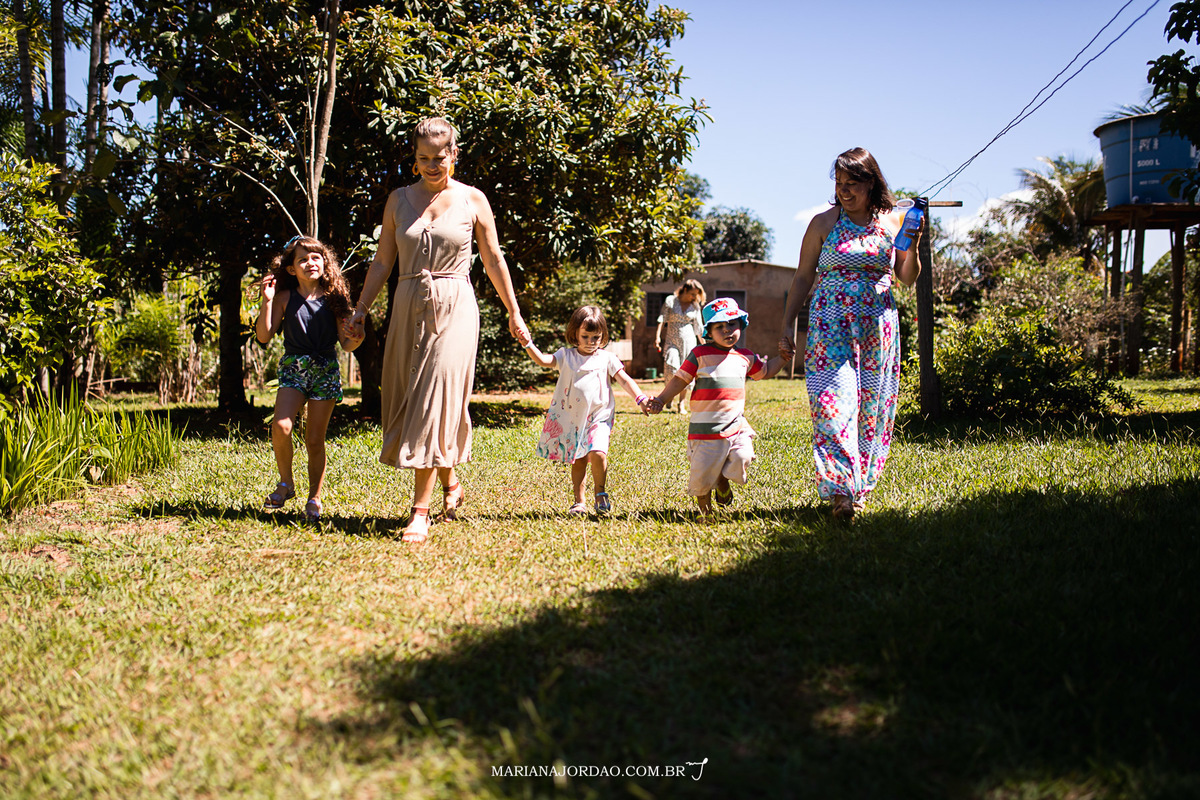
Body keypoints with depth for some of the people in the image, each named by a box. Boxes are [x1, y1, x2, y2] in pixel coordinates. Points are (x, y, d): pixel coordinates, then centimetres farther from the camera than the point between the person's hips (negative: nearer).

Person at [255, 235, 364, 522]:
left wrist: (356, 339, -22)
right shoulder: (285, 298, 2)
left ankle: (314, 499, 14)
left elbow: (345, 344, 1)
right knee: (280, 426, -20)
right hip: (293, 368, 0)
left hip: (326, 370, 0)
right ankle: (286, 483, 3)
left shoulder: (333, 299, 2)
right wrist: (267, 302, -11)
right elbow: (264, 337, -1)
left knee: (315, 439, 0)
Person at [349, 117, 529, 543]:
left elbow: (494, 260, 9)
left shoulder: (472, 200, 3)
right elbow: (382, 260, 13)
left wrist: (514, 312, 13)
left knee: (437, 400, -12)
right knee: (406, 400, 5)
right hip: (408, 308, 4)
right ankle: (450, 483, 27)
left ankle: (420, 510, -11)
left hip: (454, 308, -4)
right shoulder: (399, 200, 9)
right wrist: (361, 308, 8)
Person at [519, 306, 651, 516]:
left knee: (598, 453, -19)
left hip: (598, 417, -2)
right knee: (577, 460, 7)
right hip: (572, 418, 2)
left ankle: (600, 493, 5)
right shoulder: (566, 356, 5)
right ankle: (579, 502, 18)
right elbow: (543, 360, -6)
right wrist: (528, 344, -23)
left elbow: (624, 380, 0)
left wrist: (640, 399, -12)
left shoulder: (606, 358, 3)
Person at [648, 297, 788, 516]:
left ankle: (723, 478, 16)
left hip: (736, 426, 3)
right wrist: (661, 400, -7)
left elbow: (765, 371, 29)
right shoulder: (700, 354, -2)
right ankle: (703, 498, 30)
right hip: (705, 428, -3)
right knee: (702, 476, -3)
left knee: (742, 458, -18)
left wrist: (782, 357, 17)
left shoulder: (745, 357, 11)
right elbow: (680, 379, 1)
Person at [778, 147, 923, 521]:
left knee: (873, 404, 2)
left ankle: (860, 487, 14)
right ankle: (840, 490, -18)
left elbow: (908, 279, 10)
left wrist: (912, 246, -8)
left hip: (877, 323, 2)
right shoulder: (824, 223, 2)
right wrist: (787, 326, 2)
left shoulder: (894, 221, 6)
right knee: (834, 399, -15)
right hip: (831, 322, -2)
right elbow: (803, 277, 7)